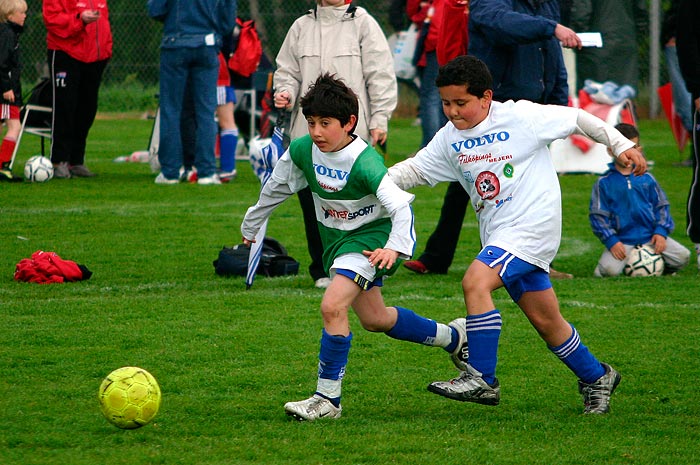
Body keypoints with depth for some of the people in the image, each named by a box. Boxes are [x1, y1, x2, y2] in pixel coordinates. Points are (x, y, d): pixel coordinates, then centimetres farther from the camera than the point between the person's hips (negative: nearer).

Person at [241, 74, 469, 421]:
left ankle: (327, 399, -15)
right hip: (336, 237, 8)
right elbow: (275, 190, 7)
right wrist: (250, 228, 18)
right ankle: (453, 337, 40)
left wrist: (394, 248, -50)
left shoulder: (364, 162, -30)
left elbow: (401, 206, -36)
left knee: (332, 305, -25)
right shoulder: (302, 151, -12)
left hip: (373, 234, -8)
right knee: (374, 319, 18)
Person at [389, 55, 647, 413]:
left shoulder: (520, 117, -10)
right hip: (497, 234, 7)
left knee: (475, 282, -25)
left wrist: (620, 145, 1)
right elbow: (417, 168, 17)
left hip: (533, 224, -7)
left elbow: (576, 119, -1)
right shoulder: (450, 138, 7)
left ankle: (482, 380, -22)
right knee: (545, 320, 11)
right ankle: (596, 378, 31)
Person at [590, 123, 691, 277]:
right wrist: (612, 241, -12)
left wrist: (661, 231, -3)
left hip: (650, 237, 3)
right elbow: (598, 216, -2)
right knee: (609, 269, -29)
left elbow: (661, 206, 13)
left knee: (682, 257, -15)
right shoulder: (604, 183, 0)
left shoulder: (646, 178, 10)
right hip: (622, 240, -3)